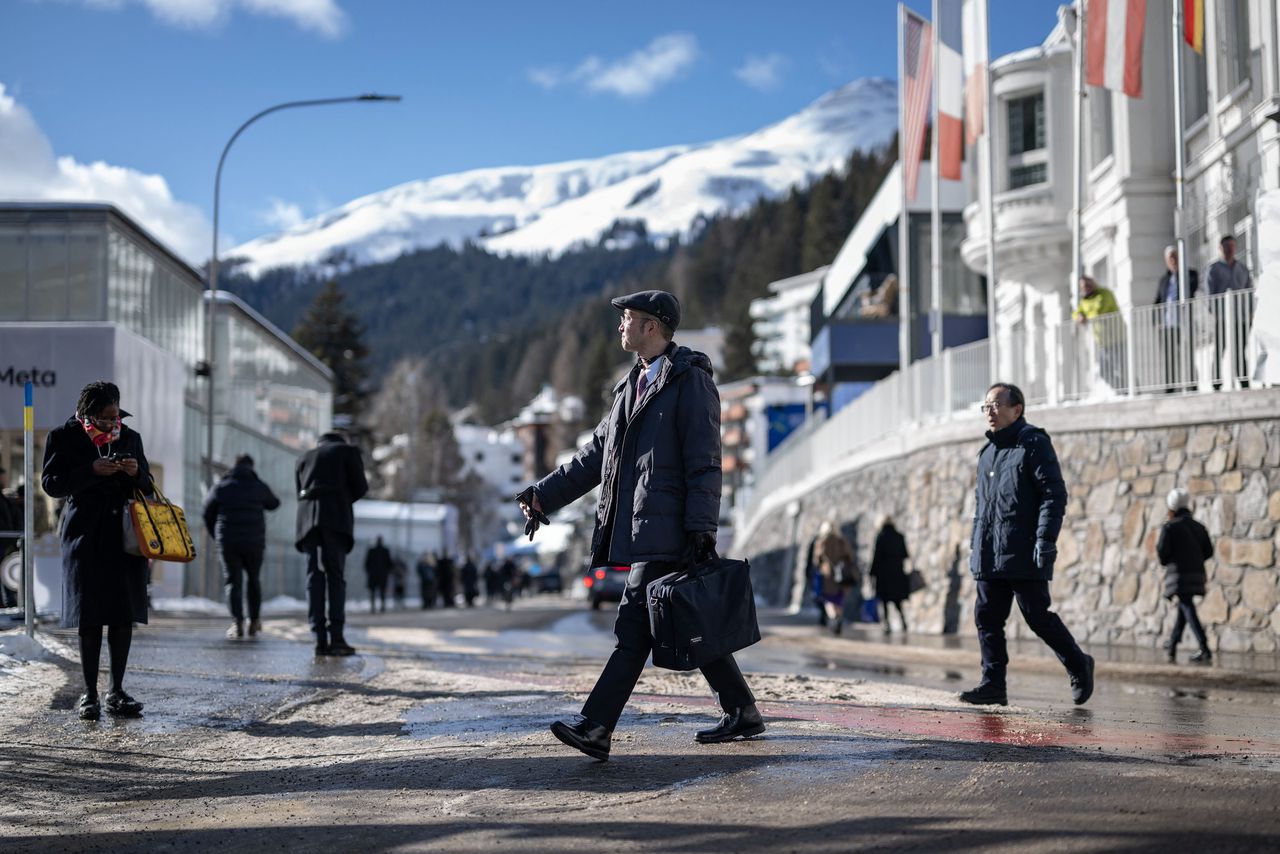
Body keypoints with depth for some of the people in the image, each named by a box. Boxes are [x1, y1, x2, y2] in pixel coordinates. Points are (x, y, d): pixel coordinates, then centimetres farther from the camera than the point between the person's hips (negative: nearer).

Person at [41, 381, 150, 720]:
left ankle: (117, 692, 11)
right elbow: (51, 483, -7)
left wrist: (136, 474, -8)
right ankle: (89, 694, 5)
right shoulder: (63, 437, 0)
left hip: (125, 536, 3)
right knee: (90, 618, -2)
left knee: (124, 616, 2)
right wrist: (92, 471, -19)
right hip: (86, 538, -3)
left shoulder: (130, 437, 11)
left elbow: (147, 487, 16)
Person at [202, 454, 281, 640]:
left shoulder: (221, 487, 3)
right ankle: (254, 621, 15)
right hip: (254, 542, 0)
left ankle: (238, 622, -14)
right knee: (253, 579, 17)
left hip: (228, 543, 0)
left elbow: (208, 513, 12)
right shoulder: (260, 487, 1)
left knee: (233, 581, 0)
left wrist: (216, 535, 26)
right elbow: (274, 504, 20)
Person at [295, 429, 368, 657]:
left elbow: (300, 493, 22)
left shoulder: (305, 458, 26)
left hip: (307, 519, 4)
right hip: (336, 517, -3)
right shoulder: (348, 451, 14)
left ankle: (320, 639, -8)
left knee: (314, 577, 1)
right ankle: (335, 637, -16)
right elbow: (361, 487, 9)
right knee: (336, 576, -6)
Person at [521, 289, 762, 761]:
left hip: (667, 529, -9)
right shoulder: (633, 385, 21)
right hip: (642, 527, 9)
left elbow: (705, 461, -12)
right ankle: (742, 712, 19)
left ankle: (595, 726, -16)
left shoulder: (691, 381, -6)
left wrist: (701, 528, -19)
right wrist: (545, 494, 17)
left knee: (635, 627, -12)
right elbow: (597, 453, 22)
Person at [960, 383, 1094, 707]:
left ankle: (1078, 665, 17)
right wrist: (975, 546, 20)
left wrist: (1045, 539, -19)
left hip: (1023, 555, -8)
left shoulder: (1034, 443, -6)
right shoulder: (987, 452, 18)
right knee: (987, 618, 3)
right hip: (989, 557, 8)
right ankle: (993, 685, 6)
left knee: (1038, 616, -3)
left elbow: (1054, 495, -12)